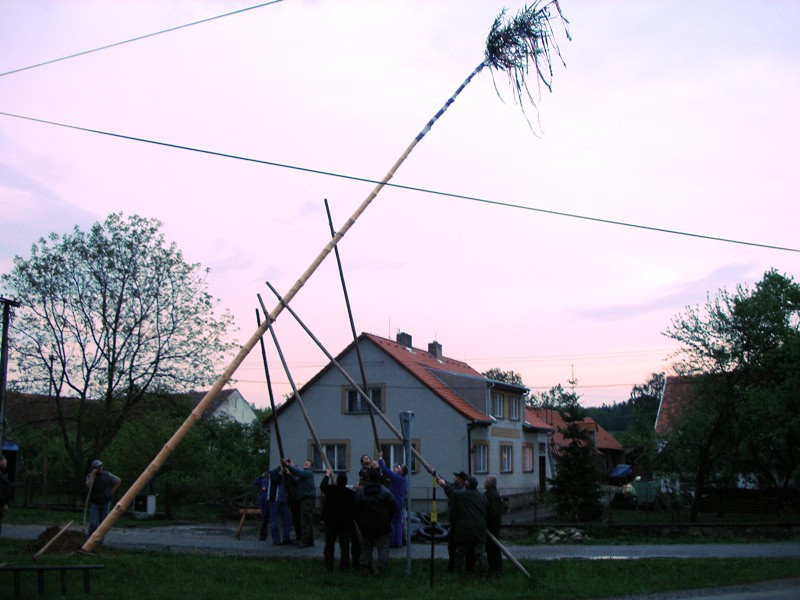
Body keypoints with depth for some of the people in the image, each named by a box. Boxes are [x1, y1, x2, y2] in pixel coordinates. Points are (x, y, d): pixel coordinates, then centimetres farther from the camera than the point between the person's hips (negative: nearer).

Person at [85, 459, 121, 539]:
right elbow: (89, 485, -24)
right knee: (93, 523, -11)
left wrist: (112, 491, 4)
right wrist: (93, 475, -24)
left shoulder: (107, 475, 0)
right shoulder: (90, 476, -3)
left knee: (103, 523, 1)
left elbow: (118, 481, 9)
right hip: (95, 503, -1)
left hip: (106, 502, 2)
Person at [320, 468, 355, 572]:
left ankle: (328, 567, 12)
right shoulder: (351, 493, -13)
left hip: (331, 521, 1)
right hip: (345, 522, -1)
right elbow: (354, 507, -7)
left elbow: (322, 486, 9)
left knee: (329, 545, 12)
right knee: (344, 545, 4)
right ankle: (344, 567, 1)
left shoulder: (330, 490, -11)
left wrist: (327, 474, 20)